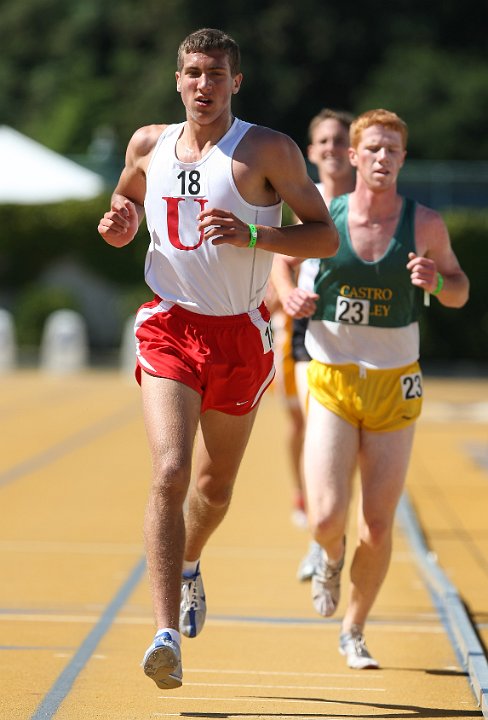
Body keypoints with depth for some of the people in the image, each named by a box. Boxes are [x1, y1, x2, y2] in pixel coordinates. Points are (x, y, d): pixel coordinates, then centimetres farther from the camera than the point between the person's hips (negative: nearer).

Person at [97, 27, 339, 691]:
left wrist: (251, 235, -21)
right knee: (169, 474, -19)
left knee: (215, 487, 16)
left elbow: (326, 237, -7)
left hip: (240, 334, 0)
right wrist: (120, 221, 1)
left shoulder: (268, 151, -6)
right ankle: (168, 634, -23)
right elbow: (126, 196, 25)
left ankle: (187, 564, 50)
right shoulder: (149, 145, 4)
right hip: (170, 328, 0)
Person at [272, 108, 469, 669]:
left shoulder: (424, 224, -3)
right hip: (331, 378, -1)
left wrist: (437, 281, -15)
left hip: (395, 385, 1)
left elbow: (460, 292, 8)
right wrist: (288, 295, -6)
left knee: (377, 527, 2)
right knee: (327, 518, -14)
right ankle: (331, 557, 25)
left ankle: (353, 632, 25)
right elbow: (283, 259, 15)